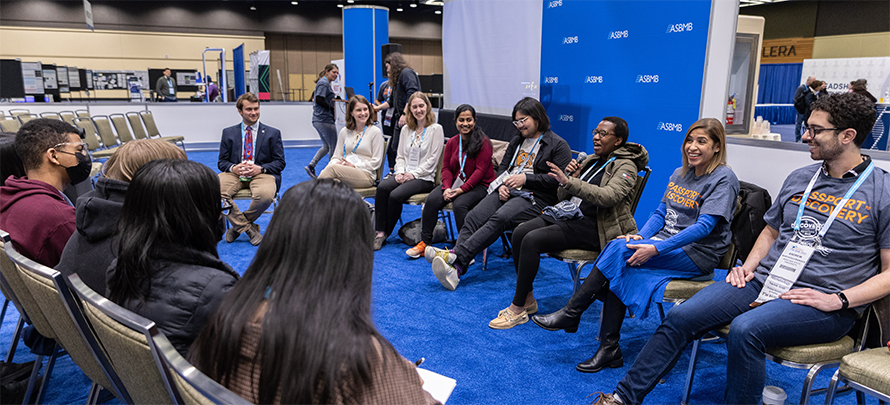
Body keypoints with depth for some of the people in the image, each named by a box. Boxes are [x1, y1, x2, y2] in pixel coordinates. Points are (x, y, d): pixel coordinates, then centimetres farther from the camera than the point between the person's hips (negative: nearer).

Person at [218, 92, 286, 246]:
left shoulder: (273, 133, 12)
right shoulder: (228, 133, 17)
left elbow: (280, 162, 6)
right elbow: (222, 161, 14)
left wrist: (261, 168, -13)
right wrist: (233, 168, -11)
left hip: (261, 174, -2)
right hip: (235, 173, 2)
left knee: (265, 195, -38)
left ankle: (238, 226, -7)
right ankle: (248, 228, -16)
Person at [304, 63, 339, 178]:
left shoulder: (324, 83, 19)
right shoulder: (324, 83, -12)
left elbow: (316, 99, 20)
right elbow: (319, 100, -22)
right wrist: (333, 108, -15)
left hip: (318, 120, 10)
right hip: (325, 120, -10)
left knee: (326, 146, 17)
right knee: (333, 147, 1)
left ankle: (311, 166, 11)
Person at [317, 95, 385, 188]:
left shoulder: (375, 132, 4)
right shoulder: (344, 132, 19)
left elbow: (376, 162, 0)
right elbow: (336, 157, 18)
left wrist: (354, 166, -9)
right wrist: (336, 163, -7)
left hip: (366, 176, -3)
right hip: (344, 172, 4)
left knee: (332, 169, -32)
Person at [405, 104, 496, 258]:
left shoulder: (483, 142, -9)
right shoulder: (452, 142, 9)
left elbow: (480, 170, -14)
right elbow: (446, 168, 7)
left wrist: (462, 189, -23)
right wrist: (447, 188, -12)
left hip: (480, 185, -5)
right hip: (455, 182, 5)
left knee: (459, 204, -34)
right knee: (431, 200, -18)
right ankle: (425, 243, -7)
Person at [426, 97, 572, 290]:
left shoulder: (558, 145, 2)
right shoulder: (517, 141, 25)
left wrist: (525, 178, -12)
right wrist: (502, 185, 1)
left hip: (535, 196, -6)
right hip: (507, 192, 6)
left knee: (499, 218, -33)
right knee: (474, 216, -21)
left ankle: (455, 256, -41)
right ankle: (456, 268, -38)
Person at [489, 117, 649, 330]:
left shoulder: (625, 167, -5)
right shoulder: (591, 161, 18)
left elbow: (608, 196, -27)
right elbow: (562, 195, 18)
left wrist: (569, 182, -33)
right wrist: (571, 175, -3)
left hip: (592, 226, -8)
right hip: (568, 213, 8)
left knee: (532, 240, -25)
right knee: (520, 232, -13)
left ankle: (517, 309, -15)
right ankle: (528, 300, -1)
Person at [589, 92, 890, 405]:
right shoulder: (799, 178, 14)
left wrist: (838, 300, -16)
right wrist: (748, 267, 7)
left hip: (820, 300, -5)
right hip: (763, 281, 6)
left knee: (745, 329, -35)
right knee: (680, 317, -13)